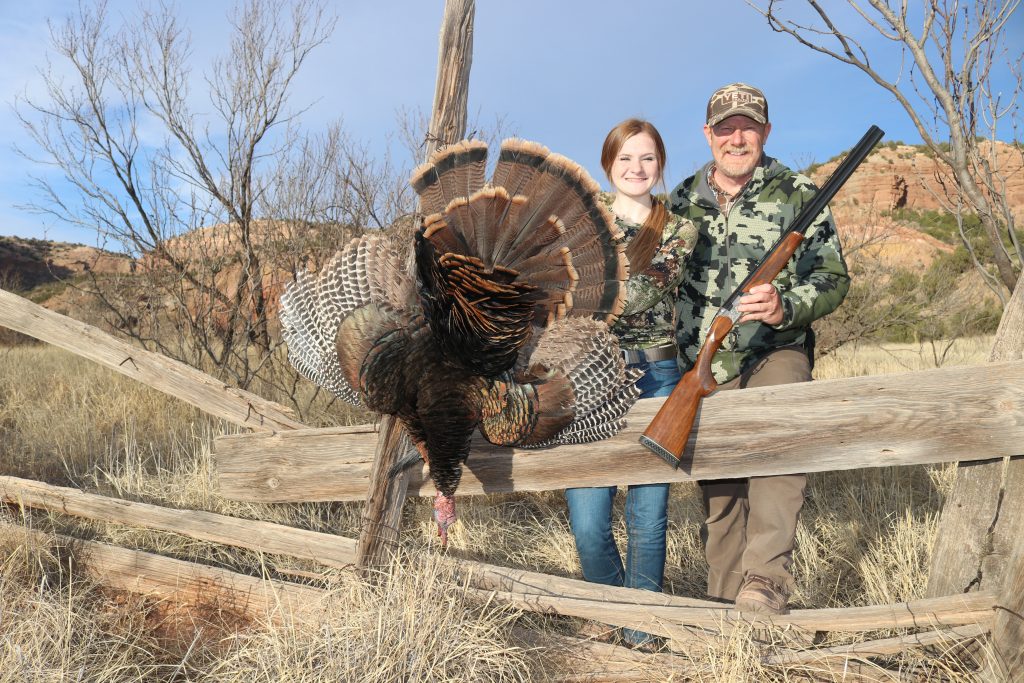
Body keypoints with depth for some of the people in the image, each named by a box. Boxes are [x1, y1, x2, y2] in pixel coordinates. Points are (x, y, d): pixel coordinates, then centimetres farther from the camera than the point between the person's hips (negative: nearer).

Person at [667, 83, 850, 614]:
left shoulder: (798, 195, 3)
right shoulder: (682, 201, 11)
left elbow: (833, 278, 0)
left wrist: (784, 308, -20)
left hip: (773, 354, -3)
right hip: (700, 367, 3)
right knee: (717, 491, 7)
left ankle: (766, 580, -29)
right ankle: (726, 602, 19)